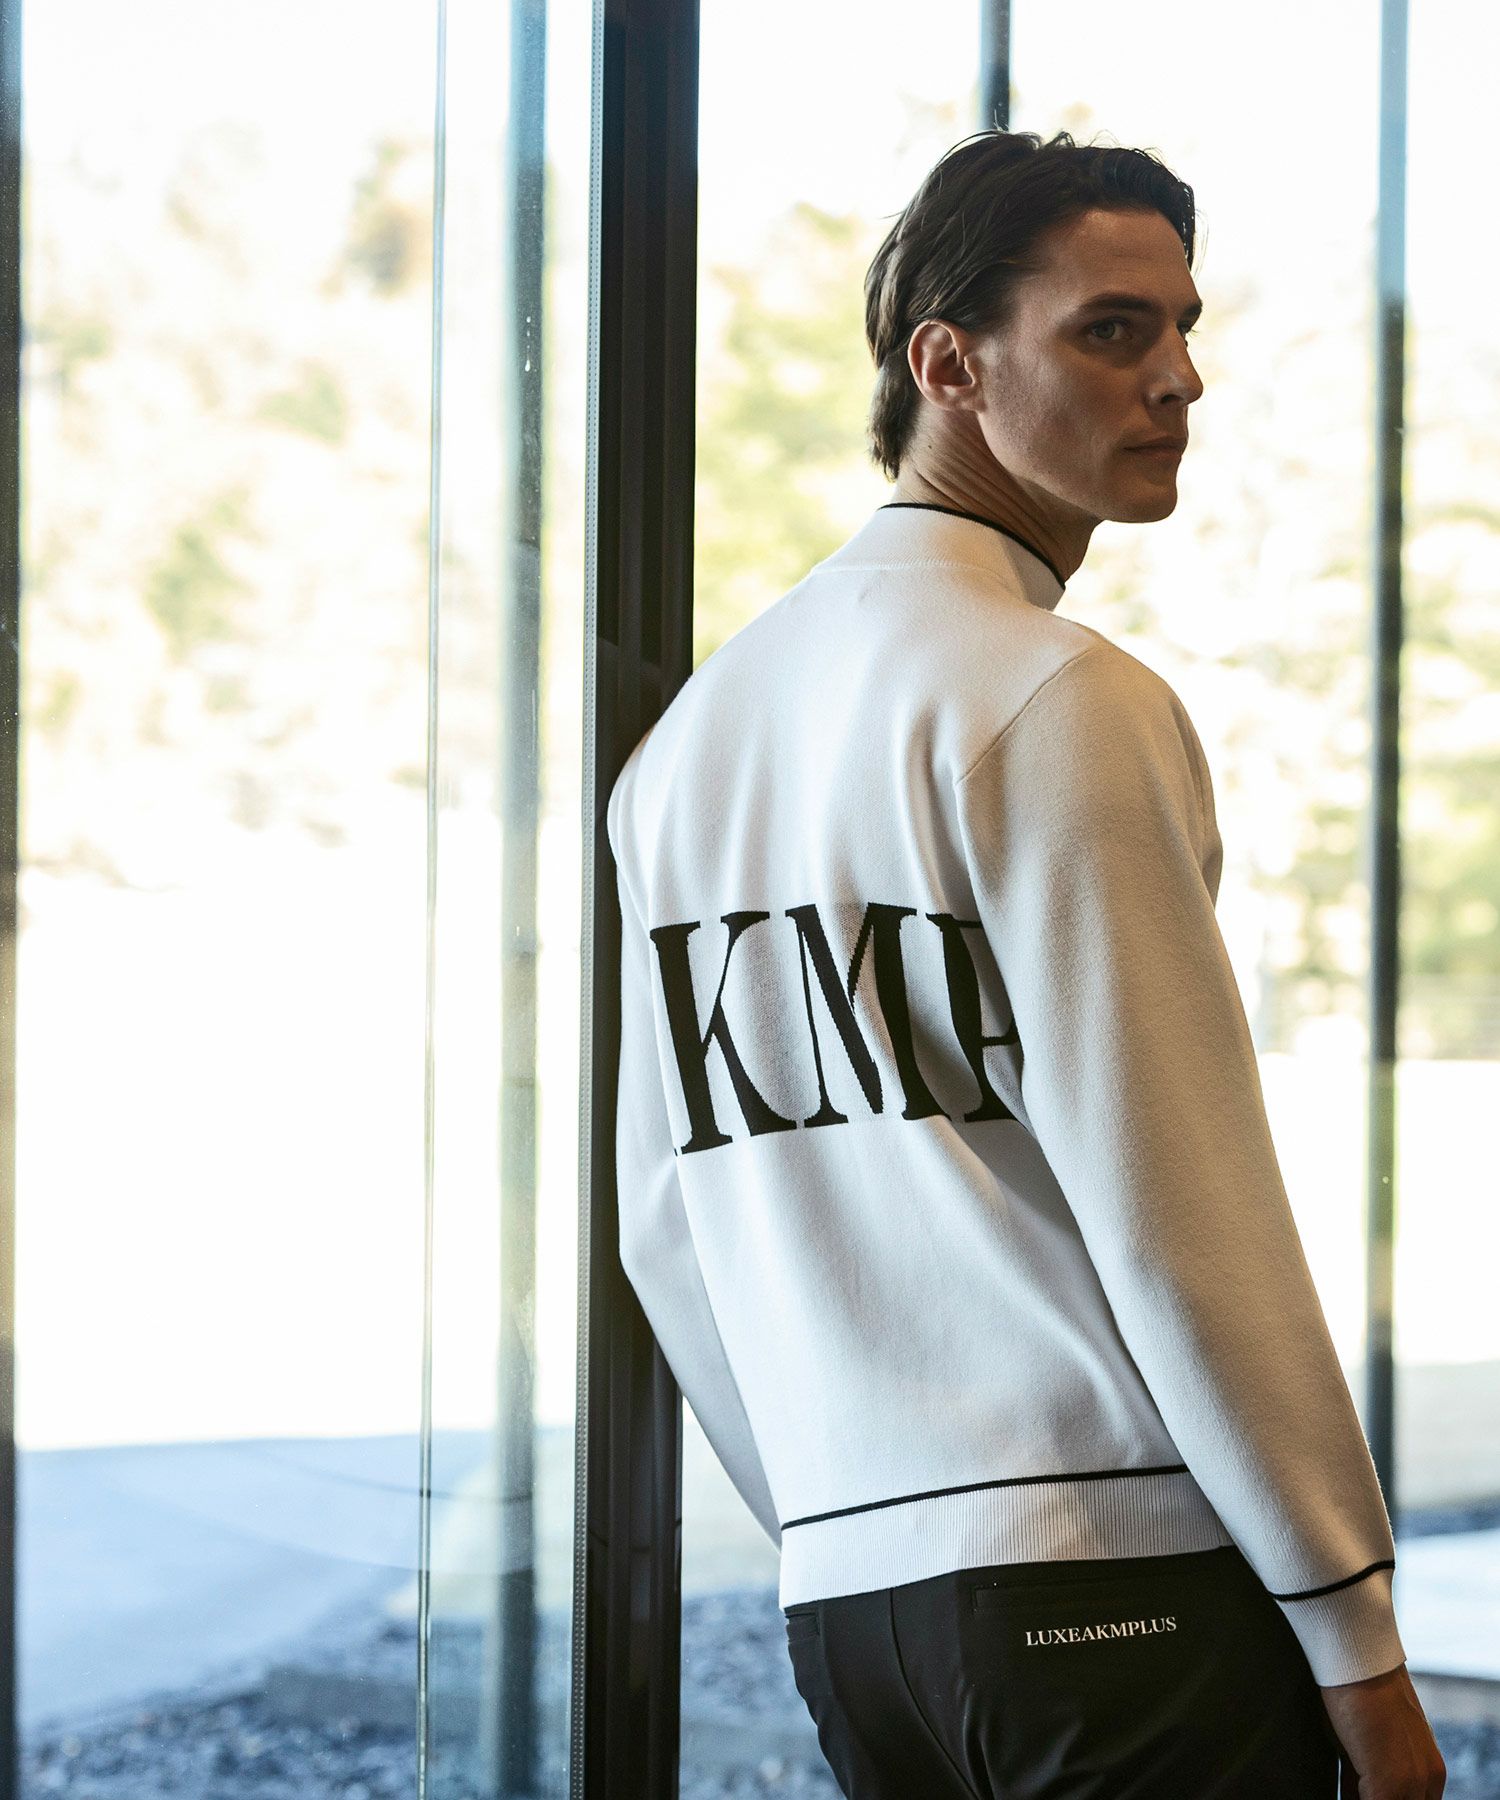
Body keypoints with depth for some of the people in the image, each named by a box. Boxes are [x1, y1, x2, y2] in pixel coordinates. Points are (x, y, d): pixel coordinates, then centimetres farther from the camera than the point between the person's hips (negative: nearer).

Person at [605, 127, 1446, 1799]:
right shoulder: (1063, 699, -9)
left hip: (849, 1597, 8)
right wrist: (1356, 1632, -8)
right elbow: (1176, 1209, -13)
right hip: (1126, 1582, -7)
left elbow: (664, 1224, 15)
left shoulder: (692, 729, 14)